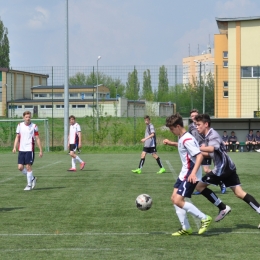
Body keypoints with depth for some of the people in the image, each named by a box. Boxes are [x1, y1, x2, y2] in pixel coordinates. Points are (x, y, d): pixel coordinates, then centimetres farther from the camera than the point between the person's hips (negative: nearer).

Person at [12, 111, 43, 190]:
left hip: (30, 149, -4)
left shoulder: (34, 126, -2)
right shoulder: (20, 125, 6)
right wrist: (15, 147, -1)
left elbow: (37, 139, 0)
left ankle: (29, 185, 7)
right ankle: (32, 178, 24)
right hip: (21, 150, 4)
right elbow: (17, 137, 13)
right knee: (20, 167, 1)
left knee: (28, 167, -5)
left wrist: (41, 150, -3)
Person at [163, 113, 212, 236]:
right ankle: (186, 228, 15)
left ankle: (204, 218, -5)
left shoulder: (187, 139, -21)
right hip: (184, 173, 10)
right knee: (174, 198, 10)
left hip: (190, 176, -10)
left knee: (178, 201, -14)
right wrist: (171, 143, 26)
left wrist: (193, 173, -38)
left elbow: (199, 156, -29)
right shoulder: (181, 138, 9)